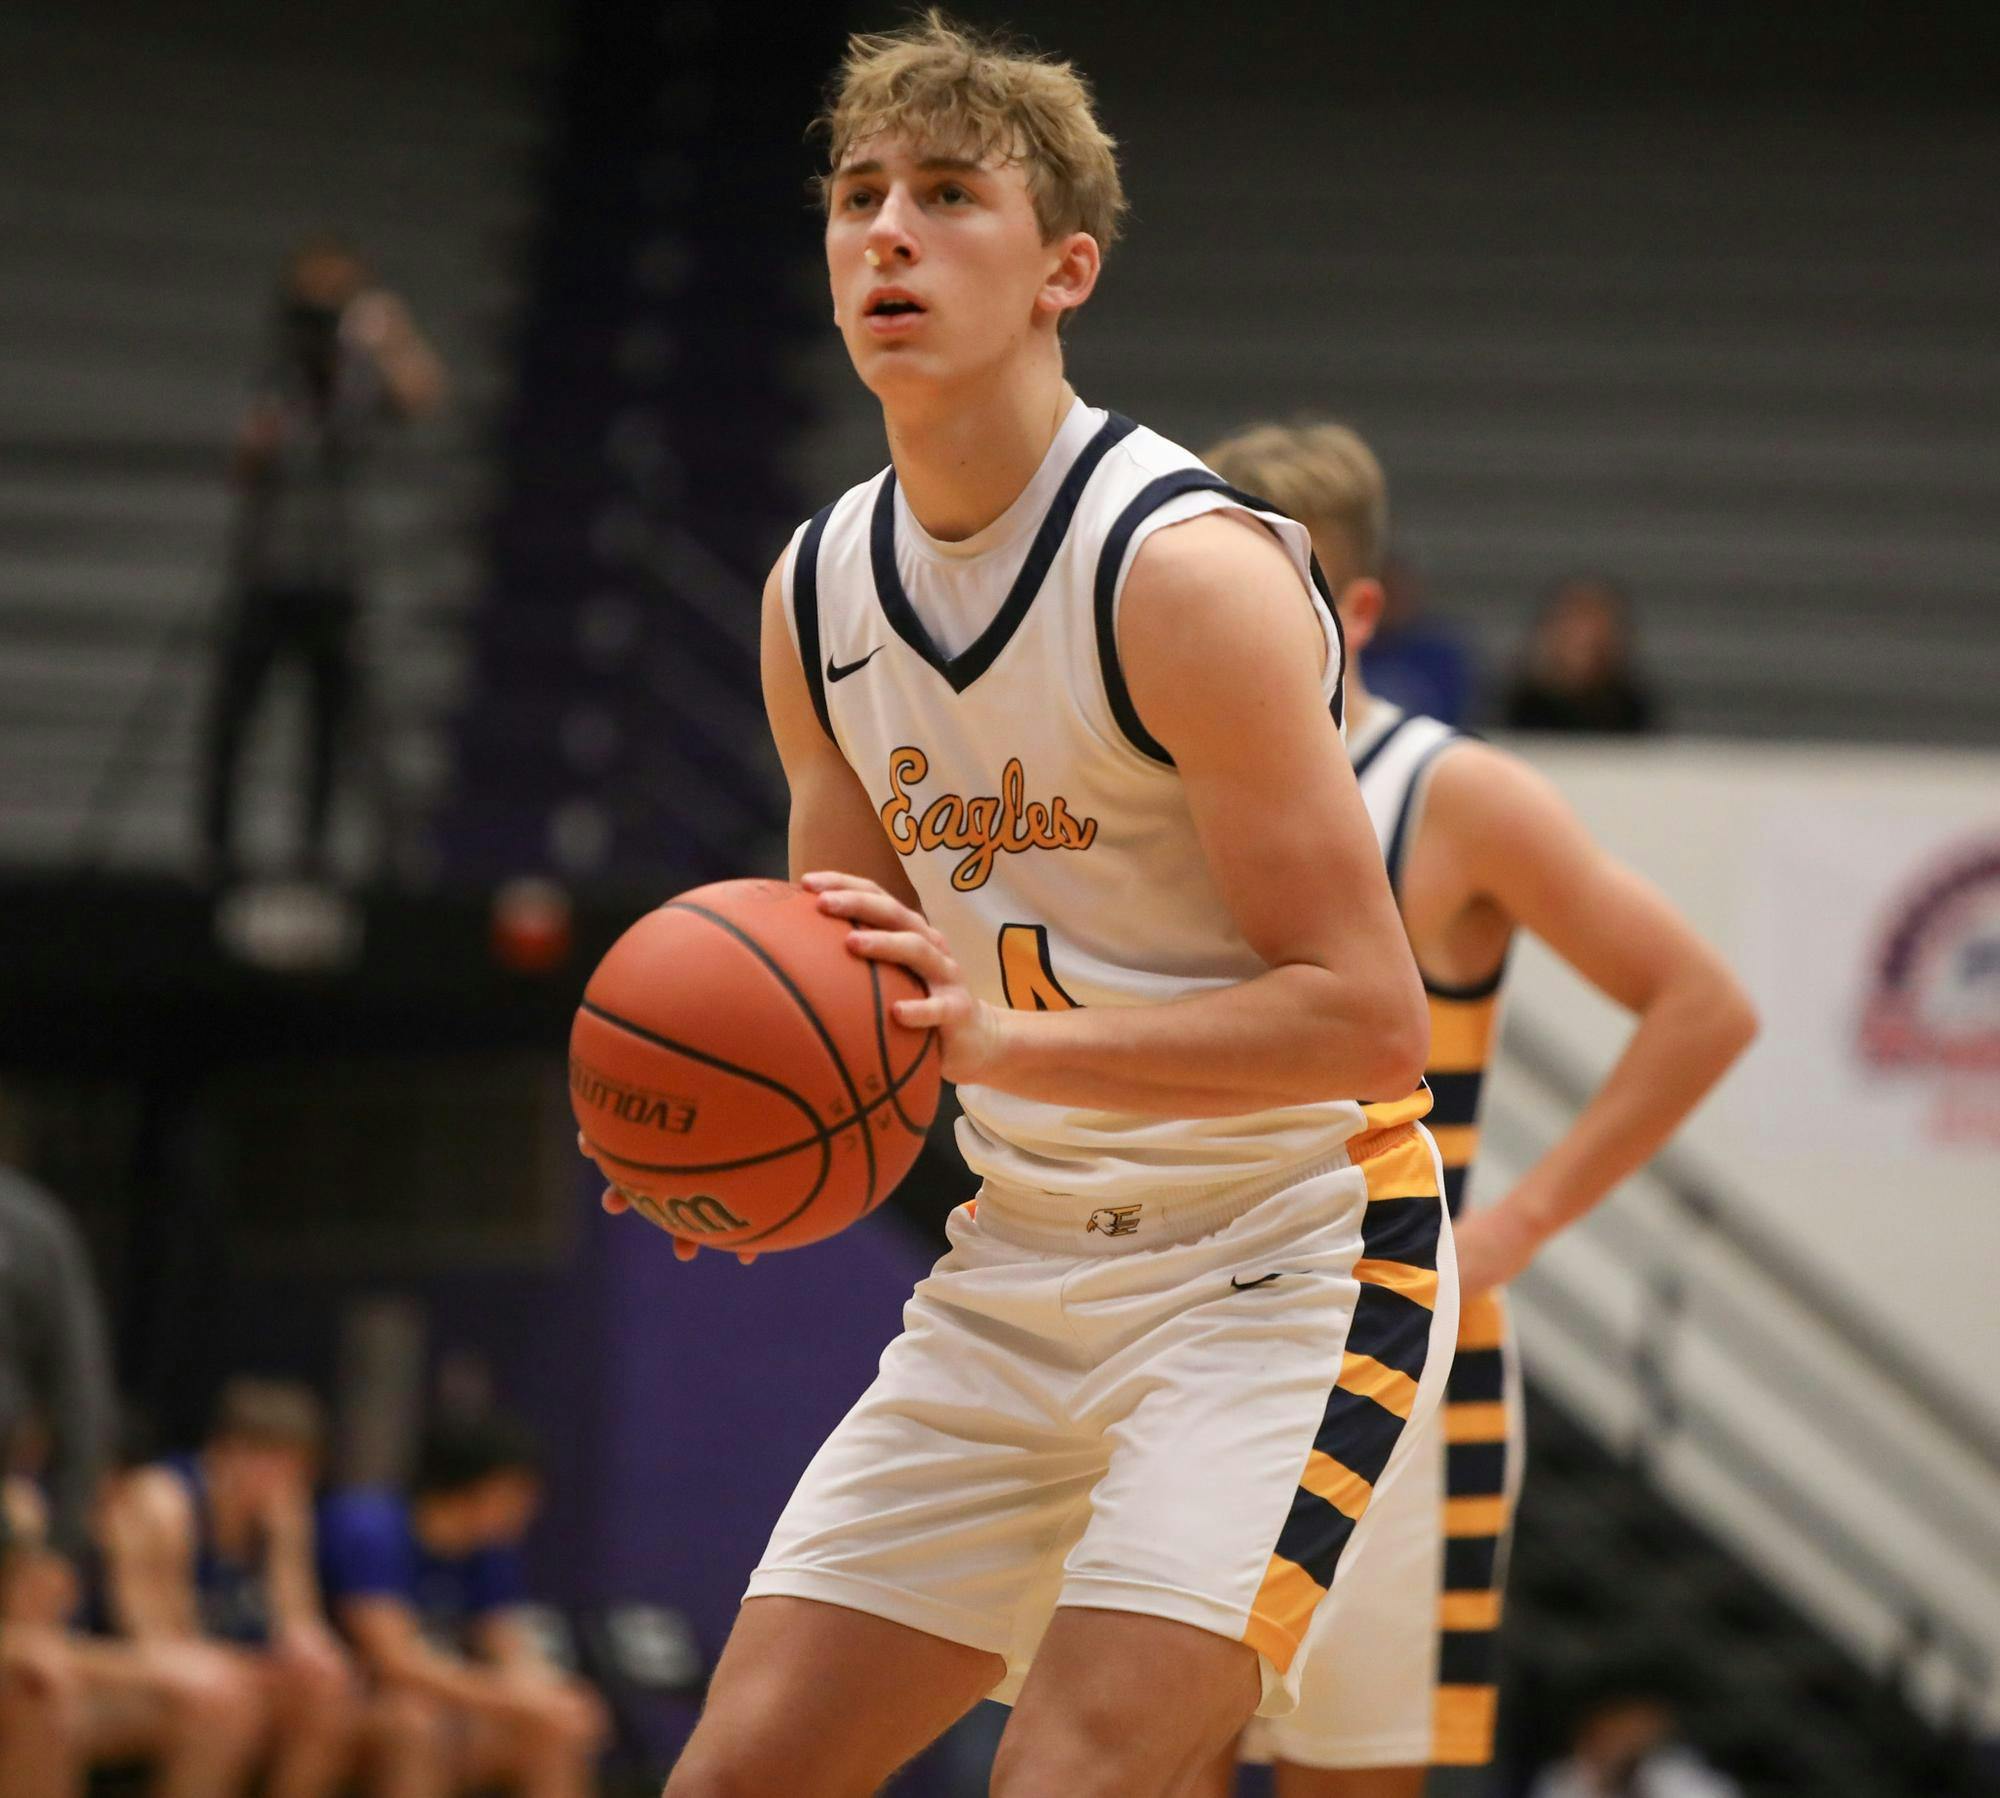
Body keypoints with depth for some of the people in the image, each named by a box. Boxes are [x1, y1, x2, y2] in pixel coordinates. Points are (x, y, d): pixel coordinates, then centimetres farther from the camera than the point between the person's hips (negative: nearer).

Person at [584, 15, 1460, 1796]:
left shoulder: (1193, 571, -19)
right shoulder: (817, 594, 5)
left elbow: (1371, 1014, -21)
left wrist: (1008, 1038, -31)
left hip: (1282, 1263, -7)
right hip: (1020, 1265, 7)